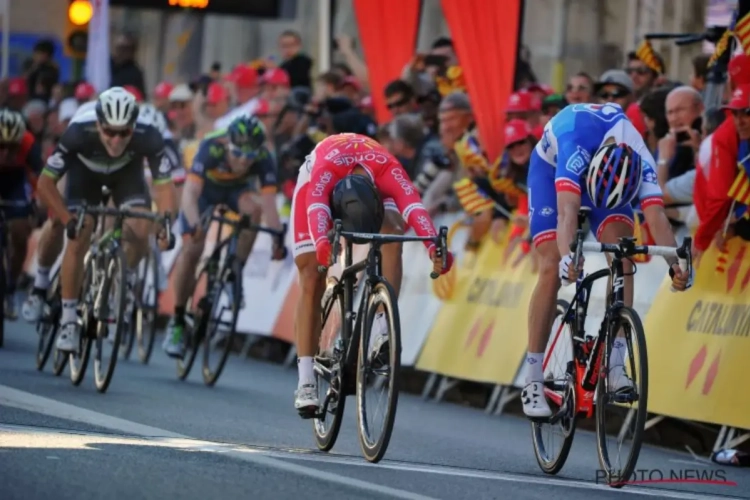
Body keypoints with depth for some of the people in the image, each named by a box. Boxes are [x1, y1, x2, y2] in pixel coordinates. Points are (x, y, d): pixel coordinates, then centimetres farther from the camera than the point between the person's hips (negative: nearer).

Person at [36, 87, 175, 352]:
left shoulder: (148, 137, -38)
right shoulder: (79, 133, -40)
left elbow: (164, 185, -27)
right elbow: (45, 183, -32)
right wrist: (68, 219, -42)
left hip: (126, 171, 1)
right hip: (85, 171, -1)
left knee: (140, 231, -22)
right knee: (79, 238, -17)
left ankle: (127, 277, 10)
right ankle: (68, 319, -6)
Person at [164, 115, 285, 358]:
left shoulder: (264, 159, -32)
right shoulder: (211, 148, -38)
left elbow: (269, 204, -38)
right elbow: (190, 193, -46)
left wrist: (278, 240, -52)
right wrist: (194, 225, -64)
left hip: (236, 189, 2)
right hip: (205, 187, -2)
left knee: (254, 208, -33)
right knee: (191, 250, -16)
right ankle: (177, 323, -1)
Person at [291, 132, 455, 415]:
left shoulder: (388, 170, -41)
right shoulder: (324, 171, -44)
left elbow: (413, 206, -55)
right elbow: (317, 209, -61)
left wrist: (434, 247, -73)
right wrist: (322, 243, -82)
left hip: (373, 183, 1)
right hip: (315, 181, -1)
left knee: (392, 236, -32)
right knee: (312, 279, -11)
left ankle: (383, 329, -33)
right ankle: (306, 382, -11)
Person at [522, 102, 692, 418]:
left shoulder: (640, 163, -34)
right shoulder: (576, 145, -44)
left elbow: (656, 215, -44)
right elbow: (567, 209, -56)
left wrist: (675, 264, -60)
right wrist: (567, 255, -73)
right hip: (551, 167, -3)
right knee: (552, 270, -16)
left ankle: (615, 365, -20)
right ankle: (532, 381, -9)